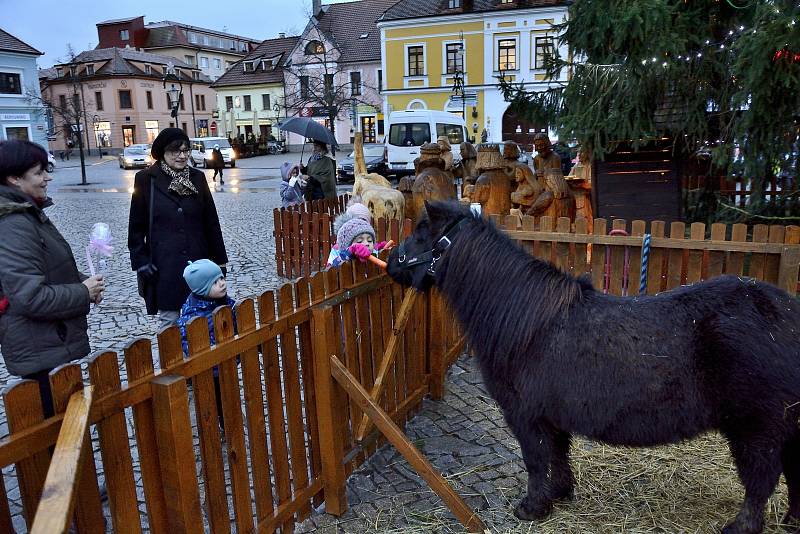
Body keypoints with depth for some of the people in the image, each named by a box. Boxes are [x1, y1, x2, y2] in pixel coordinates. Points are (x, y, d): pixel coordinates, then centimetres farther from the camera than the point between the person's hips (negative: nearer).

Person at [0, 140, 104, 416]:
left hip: (54, 342, 10)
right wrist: (84, 293, -15)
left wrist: (84, 281, 3)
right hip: (42, 353, -10)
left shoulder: (29, 214, 10)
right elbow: (31, 297, -28)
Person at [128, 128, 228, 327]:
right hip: (164, 267, -2)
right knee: (170, 322, 4)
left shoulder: (197, 178, 4)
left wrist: (219, 260, 7)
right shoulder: (146, 179, -2)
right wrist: (140, 261, -4)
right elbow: (136, 226, 2)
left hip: (197, 262, 2)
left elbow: (211, 222, 7)